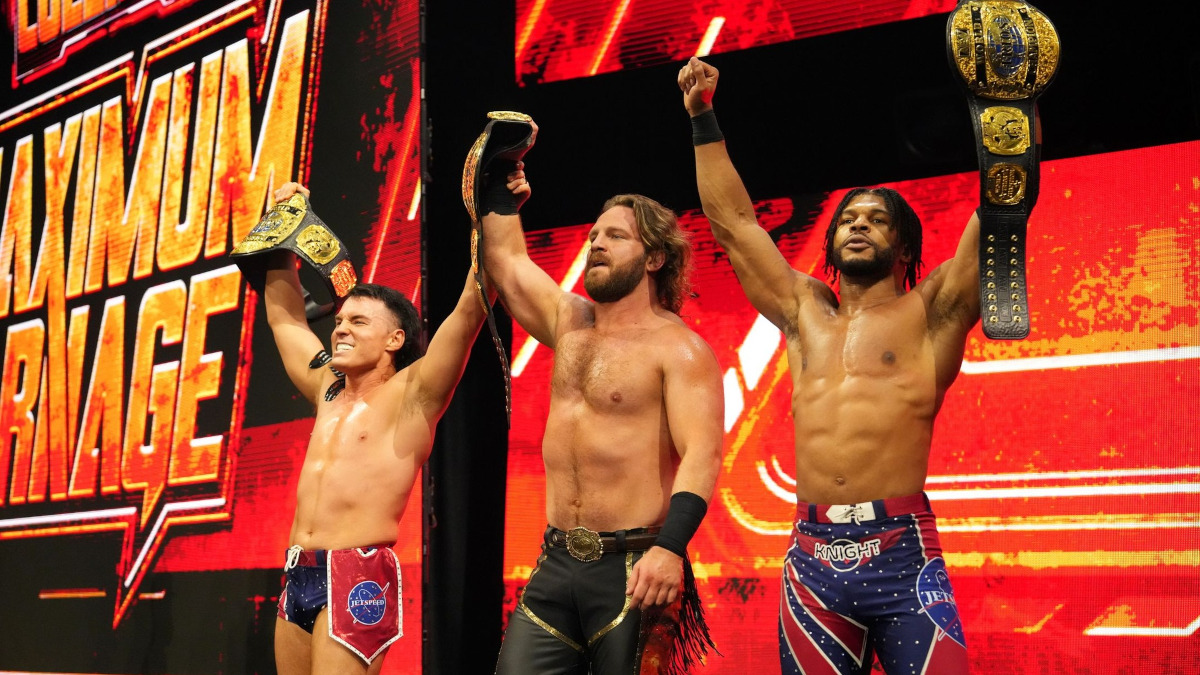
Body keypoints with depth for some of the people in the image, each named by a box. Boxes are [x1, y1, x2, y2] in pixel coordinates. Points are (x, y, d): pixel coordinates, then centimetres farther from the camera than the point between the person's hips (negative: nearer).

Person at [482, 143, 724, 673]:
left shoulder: (677, 347, -7)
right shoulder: (570, 323, 14)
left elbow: (701, 453, -18)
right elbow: (504, 256, 24)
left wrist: (670, 546, -30)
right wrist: (502, 170, 22)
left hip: (633, 568, -6)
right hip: (555, 565, 7)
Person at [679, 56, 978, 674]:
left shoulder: (928, 313, 8)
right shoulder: (805, 312, 19)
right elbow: (732, 220, 24)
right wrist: (702, 116, 25)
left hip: (901, 558, -4)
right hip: (811, 560, 4)